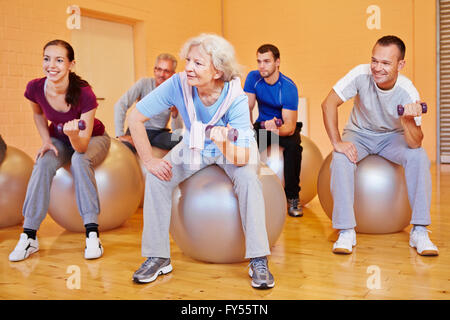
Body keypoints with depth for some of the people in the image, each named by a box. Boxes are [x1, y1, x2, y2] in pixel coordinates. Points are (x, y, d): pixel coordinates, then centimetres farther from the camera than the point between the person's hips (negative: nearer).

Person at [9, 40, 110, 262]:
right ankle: (29, 236, -20)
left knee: (80, 160, -34)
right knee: (44, 163, -26)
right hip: (59, 139, 3)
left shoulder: (84, 94, -33)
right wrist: (46, 141, -8)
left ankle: (92, 234, -31)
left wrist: (74, 135, -53)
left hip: (93, 139, -3)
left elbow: (82, 147, -33)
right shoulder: (35, 88, -22)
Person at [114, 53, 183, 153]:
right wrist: (121, 134, -21)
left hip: (160, 133, 2)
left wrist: (175, 114, -30)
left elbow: (177, 131, -9)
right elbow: (120, 105, -15)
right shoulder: (144, 83, -10)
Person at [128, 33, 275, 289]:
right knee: (157, 178, -19)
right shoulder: (178, 84, -27)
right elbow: (136, 117, -18)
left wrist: (225, 145, -54)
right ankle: (158, 258, -5)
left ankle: (259, 261, -19)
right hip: (194, 146, 3)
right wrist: (150, 161, -21)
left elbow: (242, 158, -33)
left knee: (248, 179, -32)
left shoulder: (236, 97, -31)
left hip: (234, 149, -2)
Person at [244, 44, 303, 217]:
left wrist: (277, 129, -53)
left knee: (293, 145, -36)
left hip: (285, 126, -3)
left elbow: (290, 126, -30)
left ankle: (292, 198, -21)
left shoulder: (289, 88, -24)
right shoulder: (253, 78, -11)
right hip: (263, 125, 3)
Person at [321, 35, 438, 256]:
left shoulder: (408, 92, -25)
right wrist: (337, 143, -27)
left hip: (393, 136, 0)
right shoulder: (361, 75, -26)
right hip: (359, 134, 0)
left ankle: (419, 232, -16)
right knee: (340, 160, -30)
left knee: (418, 157, -27)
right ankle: (346, 232, -19)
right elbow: (328, 104, -21)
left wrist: (407, 120, -49)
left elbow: (415, 144, -28)